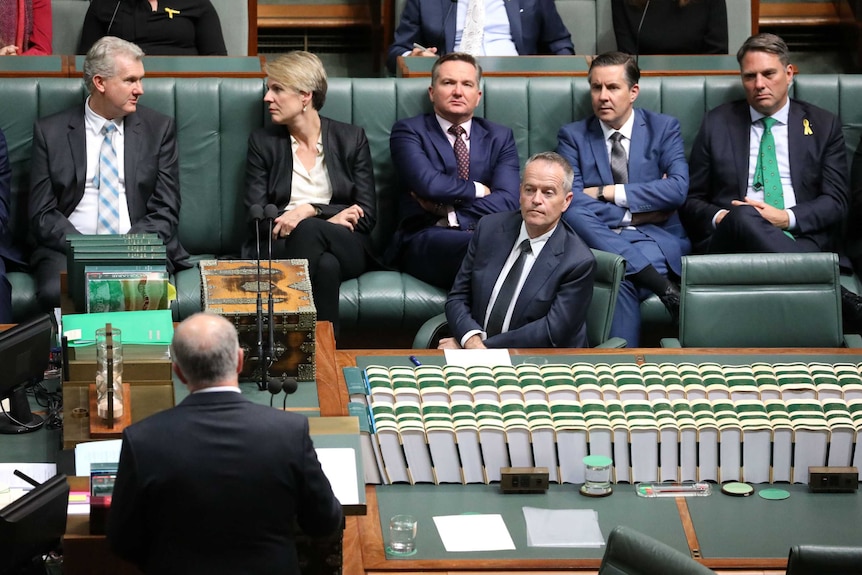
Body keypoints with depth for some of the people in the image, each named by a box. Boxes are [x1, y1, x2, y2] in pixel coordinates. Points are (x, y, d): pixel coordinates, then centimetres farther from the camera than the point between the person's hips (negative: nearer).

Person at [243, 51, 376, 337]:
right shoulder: (262, 141, 13)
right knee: (325, 265, -38)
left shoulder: (352, 138, 12)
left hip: (346, 248, 0)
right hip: (280, 246, 0)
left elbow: (366, 215, 5)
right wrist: (330, 218, -9)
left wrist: (311, 211, -12)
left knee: (308, 230, -37)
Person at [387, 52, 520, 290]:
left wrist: (448, 210, -5)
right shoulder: (408, 131, 12)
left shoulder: (500, 137, 20)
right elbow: (428, 183, -8)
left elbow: (507, 201, 3)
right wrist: (479, 190, 3)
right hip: (426, 241, -3)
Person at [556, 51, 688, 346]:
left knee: (623, 277, -37)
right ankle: (661, 283, -38)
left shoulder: (664, 128, 12)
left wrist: (607, 192, -7)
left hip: (657, 239, -1)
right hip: (598, 241, 2)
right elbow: (570, 202, -4)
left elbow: (678, 189, -5)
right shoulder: (572, 136, 12)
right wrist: (635, 214, -8)